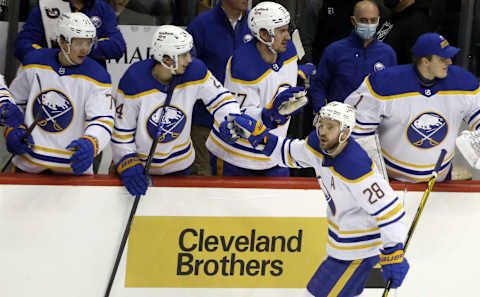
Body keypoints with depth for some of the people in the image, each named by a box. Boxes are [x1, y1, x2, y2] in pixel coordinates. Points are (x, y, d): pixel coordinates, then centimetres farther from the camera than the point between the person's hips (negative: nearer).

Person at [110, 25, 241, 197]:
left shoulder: (195, 71, -15)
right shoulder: (134, 81, -23)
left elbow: (221, 99, -6)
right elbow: (122, 133, -16)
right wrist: (128, 166, -26)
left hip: (179, 167, 4)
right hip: (139, 164, -3)